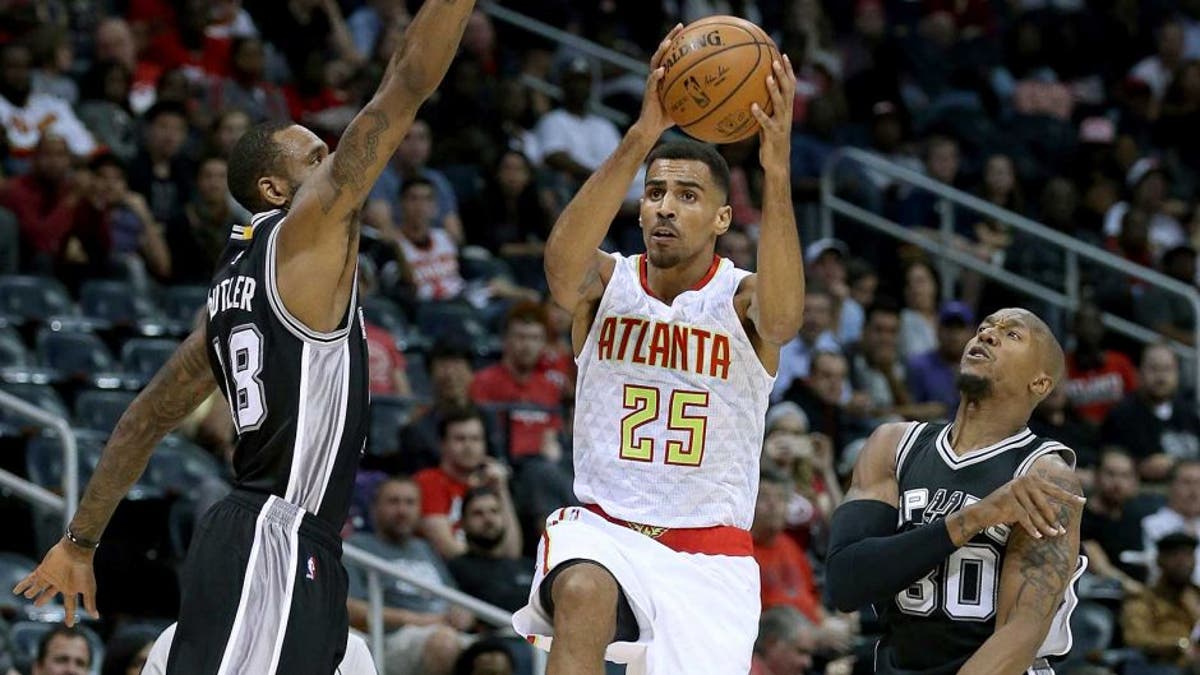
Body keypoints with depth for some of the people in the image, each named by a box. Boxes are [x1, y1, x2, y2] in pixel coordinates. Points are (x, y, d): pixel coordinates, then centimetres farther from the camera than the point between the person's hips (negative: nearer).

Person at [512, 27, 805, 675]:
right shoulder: (608, 282, -2)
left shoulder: (739, 299, -6)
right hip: (602, 527, -1)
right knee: (584, 594, -34)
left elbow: (781, 317, -32)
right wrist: (639, 140, -40)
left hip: (708, 556, 1)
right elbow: (563, 267, -27)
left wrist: (776, 171, -45)